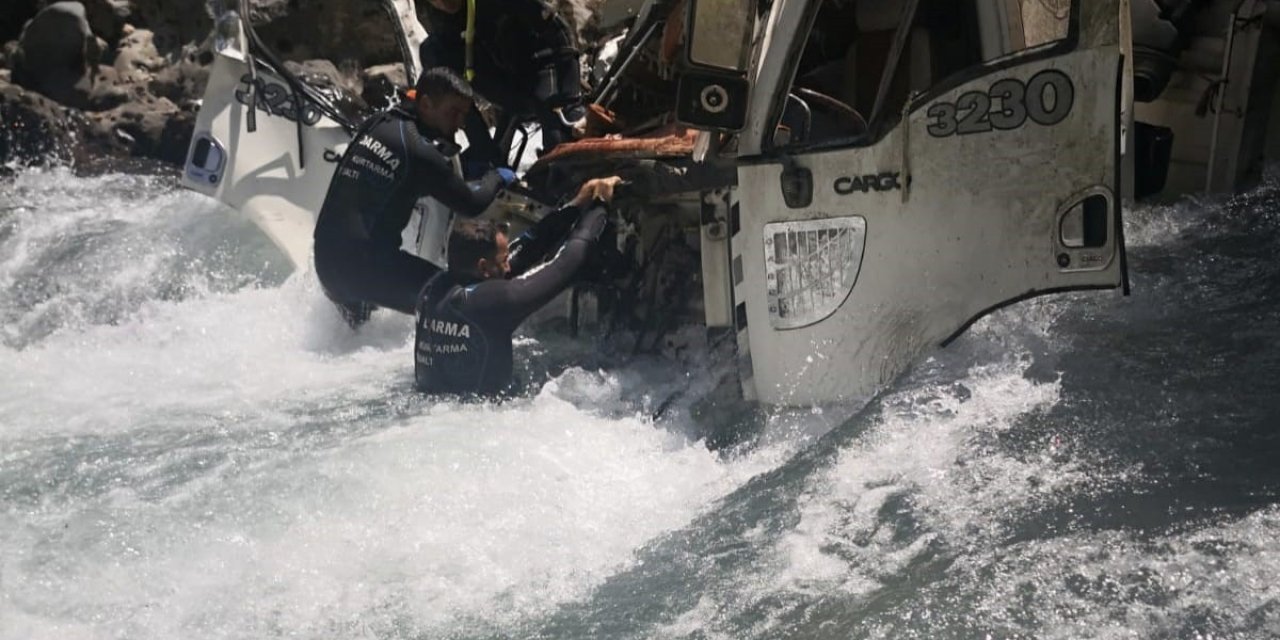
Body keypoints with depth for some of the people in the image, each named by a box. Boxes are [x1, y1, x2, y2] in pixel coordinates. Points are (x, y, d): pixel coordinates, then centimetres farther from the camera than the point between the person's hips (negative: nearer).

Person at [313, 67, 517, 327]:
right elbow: (472, 204, -4)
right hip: (362, 266, -8)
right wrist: (497, 178, 15)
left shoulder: (378, 123, 8)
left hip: (325, 258, 8)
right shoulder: (421, 153, -14)